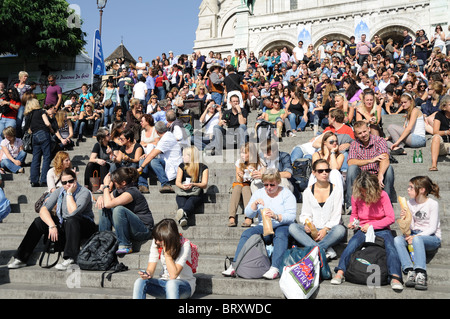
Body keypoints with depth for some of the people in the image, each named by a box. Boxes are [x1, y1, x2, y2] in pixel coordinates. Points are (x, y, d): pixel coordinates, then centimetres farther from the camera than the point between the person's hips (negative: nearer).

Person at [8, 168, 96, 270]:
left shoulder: (84, 192, -13)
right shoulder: (59, 192, 3)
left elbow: (73, 212, -28)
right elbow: (43, 209, -9)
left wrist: (69, 193, -20)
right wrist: (52, 226, -24)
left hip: (84, 227, -5)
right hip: (63, 226, 5)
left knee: (72, 220, -37)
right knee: (39, 222, -13)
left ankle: (70, 260, -40)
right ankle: (20, 259, -10)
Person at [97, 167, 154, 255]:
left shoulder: (131, 192, -21)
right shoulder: (118, 190, 5)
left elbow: (108, 203, -31)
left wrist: (106, 185, -18)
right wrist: (101, 198, -11)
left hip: (144, 230, -9)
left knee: (119, 209, -32)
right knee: (105, 207, 1)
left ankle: (125, 246, -23)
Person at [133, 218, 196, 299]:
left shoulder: (184, 245, -17)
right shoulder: (156, 243, -3)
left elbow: (173, 275, -25)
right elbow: (151, 269, -5)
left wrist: (166, 250, -25)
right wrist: (147, 274, -30)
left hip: (185, 284, -4)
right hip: (164, 282, 4)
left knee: (172, 284, -40)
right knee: (139, 282, -25)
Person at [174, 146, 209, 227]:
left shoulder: (203, 168, 8)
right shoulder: (182, 166, 18)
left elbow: (204, 185, -2)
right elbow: (177, 182, 7)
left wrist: (193, 184, -24)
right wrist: (183, 186, -20)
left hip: (196, 193, -2)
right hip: (182, 193, 2)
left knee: (190, 202, -38)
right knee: (181, 202, -35)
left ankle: (183, 212, -68)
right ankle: (182, 219, -63)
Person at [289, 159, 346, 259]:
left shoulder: (337, 190, 5)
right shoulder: (308, 192, 10)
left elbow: (336, 216, -1)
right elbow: (305, 214, 9)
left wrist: (325, 229, -16)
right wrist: (307, 223, -15)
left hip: (330, 230, -2)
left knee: (340, 229, -36)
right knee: (292, 227, -27)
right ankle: (325, 250, -39)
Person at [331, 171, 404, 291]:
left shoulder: (382, 195, -7)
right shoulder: (356, 197, 2)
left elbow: (391, 218, -7)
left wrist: (372, 225, -14)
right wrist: (352, 222, -4)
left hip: (381, 229, -1)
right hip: (363, 229, 1)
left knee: (390, 246, -32)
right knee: (352, 243, -31)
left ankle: (395, 278, -45)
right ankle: (340, 273, -42)